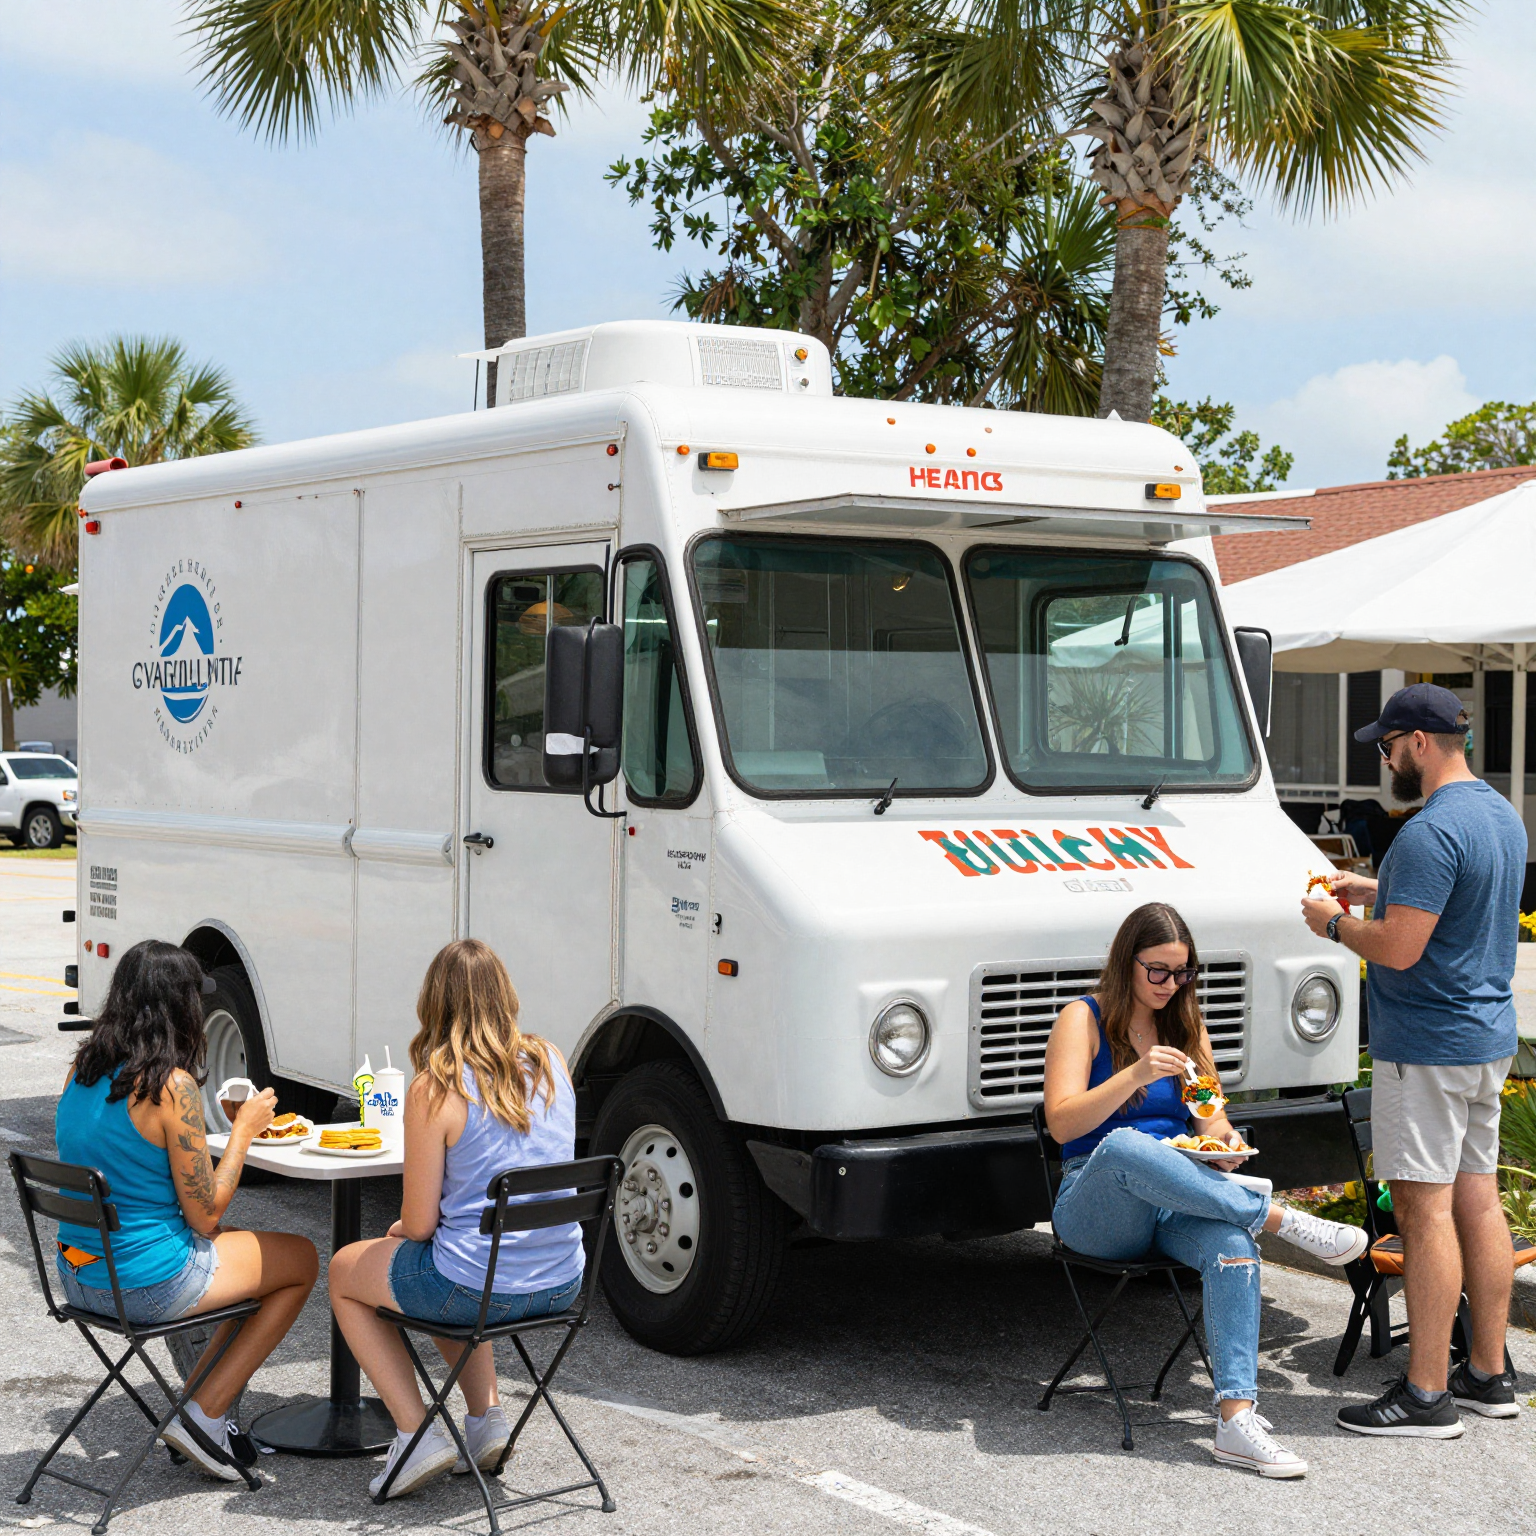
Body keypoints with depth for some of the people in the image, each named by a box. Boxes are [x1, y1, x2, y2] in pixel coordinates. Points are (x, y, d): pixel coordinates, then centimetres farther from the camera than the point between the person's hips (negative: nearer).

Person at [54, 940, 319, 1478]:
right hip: (148, 1284, -8)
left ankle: (204, 1411, 23)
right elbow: (206, 1215, -15)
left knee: (238, 1247, 30)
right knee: (303, 1260, 13)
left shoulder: (80, 1070, 2)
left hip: (78, 1279, 8)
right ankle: (204, 1417, 8)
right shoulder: (172, 1086, -21)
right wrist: (244, 1129, -4)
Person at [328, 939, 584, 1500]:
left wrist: (397, 1230, 12)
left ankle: (417, 1434, 13)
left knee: (344, 1270, 22)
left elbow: (419, 1224, -10)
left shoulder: (435, 1089, -15)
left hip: (478, 1289, -6)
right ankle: (487, 1417, 24)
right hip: (562, 1283, 6)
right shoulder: (550, 1061, 1)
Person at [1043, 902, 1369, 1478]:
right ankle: (1280, 1218, -33)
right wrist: (1137, 1074, -22)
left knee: (1233, 1243, -33)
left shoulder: (1186, 1026, 18)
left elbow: (1210, 1116, 20)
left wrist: (1224, 1140, -5)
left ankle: (1237, 1418, -43)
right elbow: (1061, 1122, -10)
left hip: (1175, 1205, 4)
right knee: (1123, 1146, -40)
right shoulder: (1083, 1020, 2)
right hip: (1094, 1208, -4)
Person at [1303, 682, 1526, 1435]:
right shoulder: (1502, 816, 12)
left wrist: (1334, 923, -7)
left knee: (1426, 1210, -6)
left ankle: (1427, 1395, -3)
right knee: (1477, 1199, 14)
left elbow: (1399, 948, -24)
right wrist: (1376, 890, 20)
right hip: (1488, 1035, 10)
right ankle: (1489, 1375, 21)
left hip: (1426, 1044, -10)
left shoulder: (1431, 832, -20)